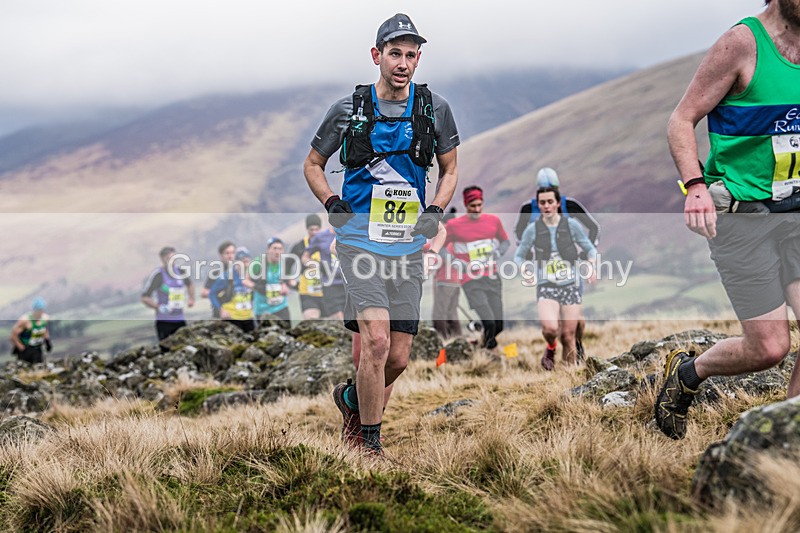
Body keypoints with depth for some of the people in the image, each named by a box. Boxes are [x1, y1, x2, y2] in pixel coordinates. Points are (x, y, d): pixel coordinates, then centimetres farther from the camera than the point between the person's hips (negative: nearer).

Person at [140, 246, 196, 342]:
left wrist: (191, 299, 17)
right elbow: (145, 298, -9)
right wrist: (159, 307, -19)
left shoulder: (180, 272, 7)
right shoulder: (157, 274, -9)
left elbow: (189, 284, 32)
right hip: (164, 322, -5)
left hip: (180, 320, 5)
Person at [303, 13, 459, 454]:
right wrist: (331, 203, -7)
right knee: (376, 340, -19)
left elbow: (449, 169, 16)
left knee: (398, 359, 5)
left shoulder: (433, 108, 4)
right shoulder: (349, 109, -2)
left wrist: (436, 210, -1)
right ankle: (370, 442, -4)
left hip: (409, 247, 3)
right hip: (360, 241, -3)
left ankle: (350, 398, 37)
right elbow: (313, 165, 11)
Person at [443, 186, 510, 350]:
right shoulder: (454, 225, -3)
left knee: (498, 325, 1)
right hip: (471, 281, -4)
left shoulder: (493, 220, 7)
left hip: (492, 279, 4)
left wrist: (498, 252, 0)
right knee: (489, 323, -19)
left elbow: (505, 241, 21)